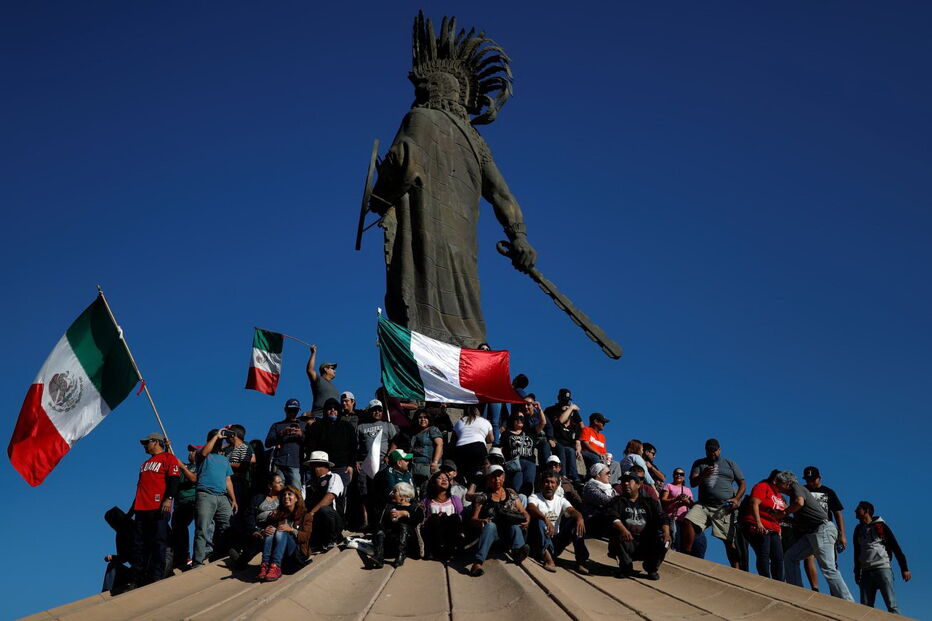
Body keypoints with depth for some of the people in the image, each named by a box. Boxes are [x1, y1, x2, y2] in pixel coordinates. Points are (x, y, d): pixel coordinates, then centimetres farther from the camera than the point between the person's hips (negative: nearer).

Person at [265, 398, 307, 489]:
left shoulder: (304, 426, 22)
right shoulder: (277, 426, 21)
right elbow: (267, 444, 9)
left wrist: (301, 435, -6)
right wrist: (281, 434, -4)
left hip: (296, 465, -1)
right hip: (279, 464, 1)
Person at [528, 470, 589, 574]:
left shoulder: (561, 501, 14)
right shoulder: (534, 498, 2)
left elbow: (572, 511, -6)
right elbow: (532, 509, -23)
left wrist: (580, 518, -32)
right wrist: (546, 519, -43)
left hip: (555, 542, 4)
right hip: (539, 542, -4)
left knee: (576, 520, -14)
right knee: (538, 520, -31)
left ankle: (581, 560, -24)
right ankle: (547, 557, -44)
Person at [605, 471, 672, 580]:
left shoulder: (650, 502, 16)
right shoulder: (617, 501, 9)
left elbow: (662, 517, 3)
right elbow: (613, 517, -10)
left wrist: (666, 532, -19)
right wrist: (623, 529, -31)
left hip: (646, 542, 1)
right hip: (627, 542, -1)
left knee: (664, 541, -25)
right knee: (617, 538, -33)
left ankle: (652, 568, 2)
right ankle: (627, 567, -7)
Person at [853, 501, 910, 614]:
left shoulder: (881, 526, 4)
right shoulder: (858, 530, 19)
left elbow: (896, 548, 1)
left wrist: (904, 569, -5)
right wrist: (857, 572, 16)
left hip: (882, 568, -5)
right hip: (865, 572, 5)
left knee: (891, 605, -14)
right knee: (865, 608, -3)